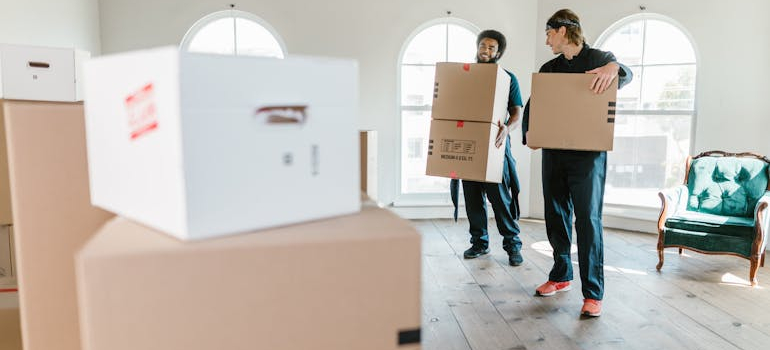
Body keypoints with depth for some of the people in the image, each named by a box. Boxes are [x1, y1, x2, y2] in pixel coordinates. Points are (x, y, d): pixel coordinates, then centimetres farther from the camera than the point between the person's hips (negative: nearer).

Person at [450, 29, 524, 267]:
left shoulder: (507, 78, 4)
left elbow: (517, 112, -2)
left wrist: (507, 129, -23)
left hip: (494, 145, -3)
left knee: (501, 197, -5)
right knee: (472, 196, 7)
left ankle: (512, 243, 7)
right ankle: (479, 242, 20)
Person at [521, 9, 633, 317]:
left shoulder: (598, 58, 2)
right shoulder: (549, 68, 15)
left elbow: (626, 75, -16)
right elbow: (531, 106, 11)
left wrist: (614, 67, -39)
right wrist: (528, 133, -8)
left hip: (588, 155, -5)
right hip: (553, 153, 5)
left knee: (588, 220, -6)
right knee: (556, 218, 10)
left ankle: (593, 294, 1)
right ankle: (561, 276, 27)